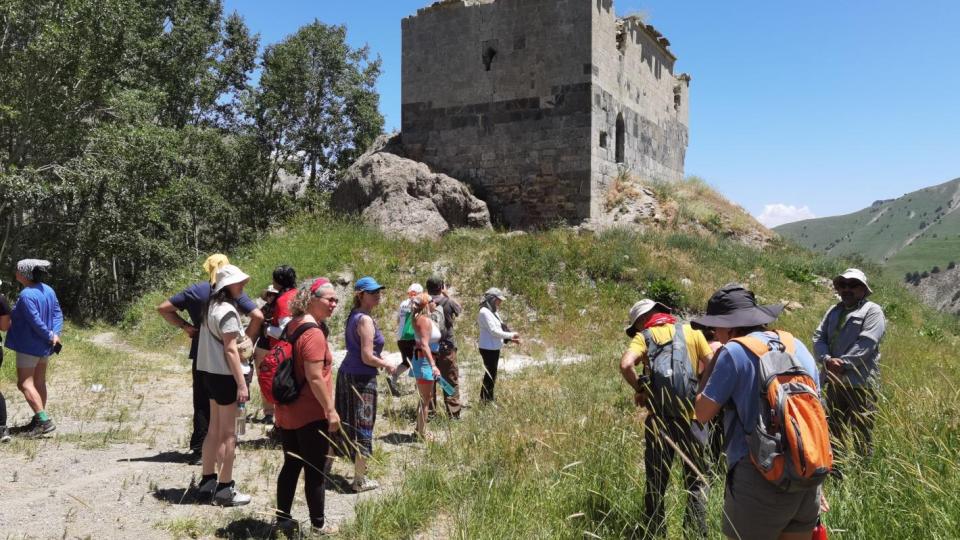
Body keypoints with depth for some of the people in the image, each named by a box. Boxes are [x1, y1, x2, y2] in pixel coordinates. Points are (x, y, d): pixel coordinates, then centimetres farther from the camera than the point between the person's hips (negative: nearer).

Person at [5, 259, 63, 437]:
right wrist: (55, 334, -8)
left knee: (25, 383, -4)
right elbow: (57, 313, 2)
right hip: (44, 346, 9)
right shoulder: (48, 290, 5)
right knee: (39, 382, 13)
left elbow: (36, 321, -23)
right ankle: (39, 421, 19)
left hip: (29, 345, -9)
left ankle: (44, 421, -11)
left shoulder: (26, 295, -21)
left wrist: (50, 337, -11)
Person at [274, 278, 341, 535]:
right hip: (311, 415, -9)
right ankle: (318, 524, 16)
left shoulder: (292, 326, 8)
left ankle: (283, 518, 26)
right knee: (315, 471, 4)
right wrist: (331, 410, -18)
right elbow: (315, 378, -25)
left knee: (291, 465, 18)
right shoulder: (314, 333, -21)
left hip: (287, 411, 9)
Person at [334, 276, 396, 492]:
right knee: (362, 426, 1)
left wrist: (379, 357, 15)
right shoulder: (365, 320, -18)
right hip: (362, 378, -9)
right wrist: (387, 365, -5)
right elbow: (367, 358, -20)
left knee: (346, 423, 19)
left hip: (346, 373, 9)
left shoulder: (354, 315, 11)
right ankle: (360, 480, 11)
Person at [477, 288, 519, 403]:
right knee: (490, 375, -4)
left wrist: (510, 339, 4)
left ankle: (487, 399, 25)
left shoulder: (492, 312, 13)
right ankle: (486, 399, 4)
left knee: (491, 375, 16)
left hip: (494, 348, 10)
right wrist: (511, 335, -13)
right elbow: (493, 331, -20)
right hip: (488, 349, -10)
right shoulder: (485, 312, -16)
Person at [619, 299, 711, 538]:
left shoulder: (643, 337, 4)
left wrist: (639, 389, 1)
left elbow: (626, 365, -14)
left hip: (658, 418, 0)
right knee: (695, 481, 12)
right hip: (691, 415, 1)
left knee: (656, 483, 11)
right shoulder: (691, 332, 9)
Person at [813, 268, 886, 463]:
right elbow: (818, 337, 8)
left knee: (861, 435, -2)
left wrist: (843, 363, -18)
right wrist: (826, 359, -11)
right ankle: (834, 468, 25)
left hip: (860, 383, -7)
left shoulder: (872, 311, -2)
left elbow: (866, 343, -15)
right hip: (834, 381, 7)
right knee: (834, 431, 15)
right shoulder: (833, 311, 17)